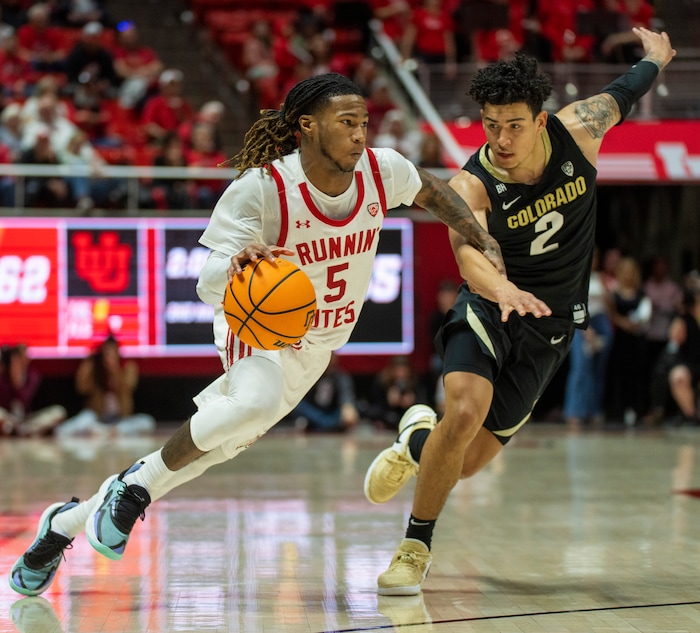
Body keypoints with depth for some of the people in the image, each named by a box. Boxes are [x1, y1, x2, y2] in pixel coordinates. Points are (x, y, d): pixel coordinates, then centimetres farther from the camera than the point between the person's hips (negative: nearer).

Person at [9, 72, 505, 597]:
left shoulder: (381, 170, -14)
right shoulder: (259, 188, -27)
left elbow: (433, 191, 10)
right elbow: (209, 287, -28)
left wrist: (485, 245, 2)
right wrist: (235, 264, -50)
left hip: (313, 350, 5)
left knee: (210, 448, 4)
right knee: (255, 401, -39)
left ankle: (66, 523, 21)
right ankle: (134, 487, -15)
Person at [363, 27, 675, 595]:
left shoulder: (579, 130, -13)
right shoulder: (470, 185, -23)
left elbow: (622, 95, 9)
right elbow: (467, 251, -43)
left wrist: (656, 60, 31)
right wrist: (502, 289, -65)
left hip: (550, 324, 3)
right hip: (489, 308, -3)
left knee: (467, 461, -1)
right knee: (466, 411, -30)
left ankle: (419, 438, 38)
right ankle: (416, 547, -7)